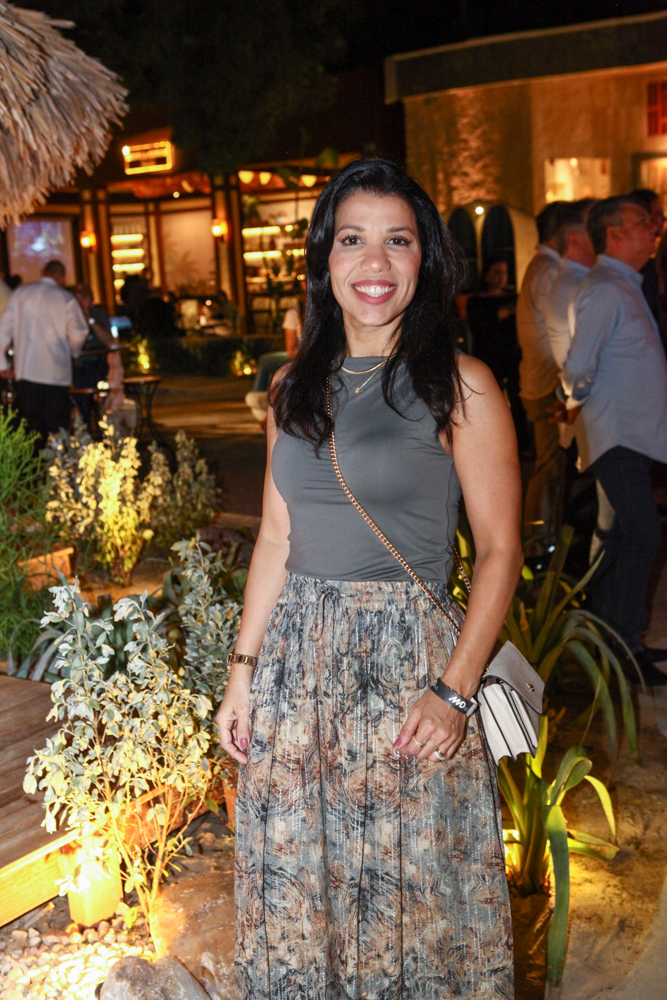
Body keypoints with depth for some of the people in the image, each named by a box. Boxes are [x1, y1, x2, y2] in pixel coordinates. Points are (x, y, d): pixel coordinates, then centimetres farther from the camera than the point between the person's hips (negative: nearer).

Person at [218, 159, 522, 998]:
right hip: (296, 653, 5)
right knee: (296, 878, 16)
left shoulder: (460, 387, -8)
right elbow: (277, 535, 10)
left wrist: (454, 691, -15)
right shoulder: (295, 386, 7)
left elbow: (499, 549, -8)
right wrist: (244, 667, 6)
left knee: (407, 886, 10)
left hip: (406, 655, -4)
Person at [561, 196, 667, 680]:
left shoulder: (625, 287, 18)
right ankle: (624, 647, -5)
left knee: (616, 536, 13)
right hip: (617, 436, -10)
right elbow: (578, 368, -21)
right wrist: (580, 399, -3)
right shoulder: (604, 290, -15)